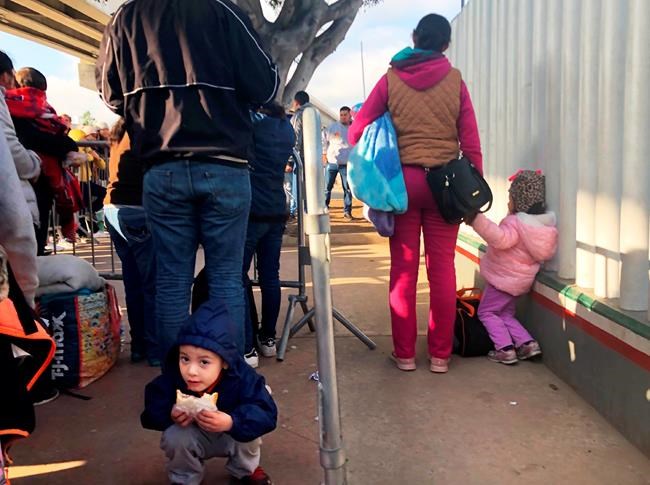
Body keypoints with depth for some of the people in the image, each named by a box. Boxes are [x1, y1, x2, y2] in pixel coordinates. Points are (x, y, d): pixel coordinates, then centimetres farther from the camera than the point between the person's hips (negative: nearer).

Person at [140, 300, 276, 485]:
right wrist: (170, 415, -44)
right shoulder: (172, 377, -30)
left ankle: (245, 469, 7)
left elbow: (267, 414, -36)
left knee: (246, 421, -27)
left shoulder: (241, 377, -32)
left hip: (233, 437, 0)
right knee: (174, 437, -29)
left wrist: (231, 422, -52)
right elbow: (150, 414, -21)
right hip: (194, 438, 0)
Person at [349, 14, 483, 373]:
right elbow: (470, 142, 0)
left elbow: (357, 130, -1)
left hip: (402, 180, 0)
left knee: (403, 269, 5)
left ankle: (404, 353, 12)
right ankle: (440, 354, 11)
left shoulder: (391, 79, 3)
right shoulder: (455, 81, 3)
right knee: (442, 269, 5)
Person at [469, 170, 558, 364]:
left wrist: (478, 220, -46)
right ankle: (527, 342, 9)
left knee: (486, 312, 6)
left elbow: (501, 239, -41)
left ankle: (505, 348, -4)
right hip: (520, 280, 9)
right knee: (506, 314, 22)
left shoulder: (515, 222, -24)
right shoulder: (545, 222, 3)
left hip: (503, 278, -9)